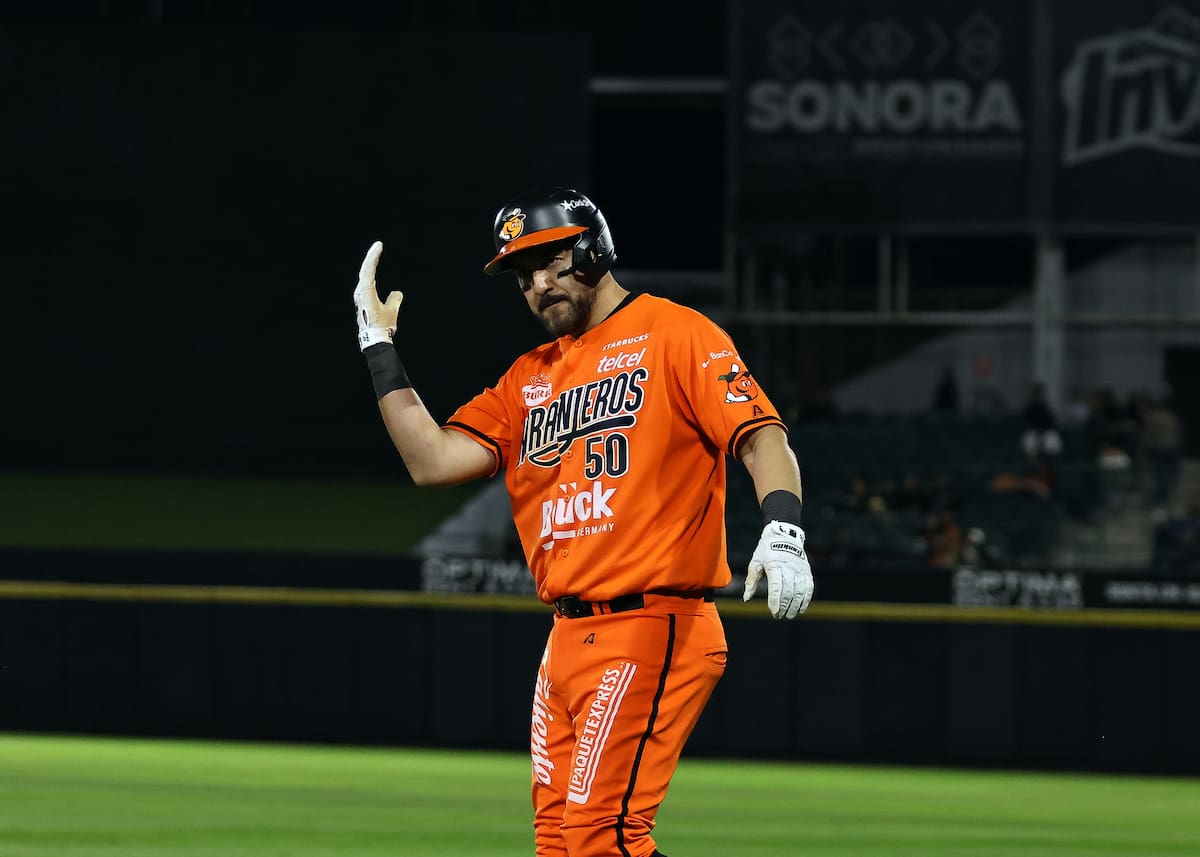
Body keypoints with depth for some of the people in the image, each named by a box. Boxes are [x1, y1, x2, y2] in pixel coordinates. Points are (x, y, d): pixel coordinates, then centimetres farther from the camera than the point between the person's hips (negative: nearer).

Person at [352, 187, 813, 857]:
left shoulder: (674, 334, -2)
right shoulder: (529, 379, 20)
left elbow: (761, 436, -13)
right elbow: (433, 462, 12)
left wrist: (782, 526, -31)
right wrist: (380, 347, 12)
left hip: (653, 632, -8)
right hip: (568, 642, 8)